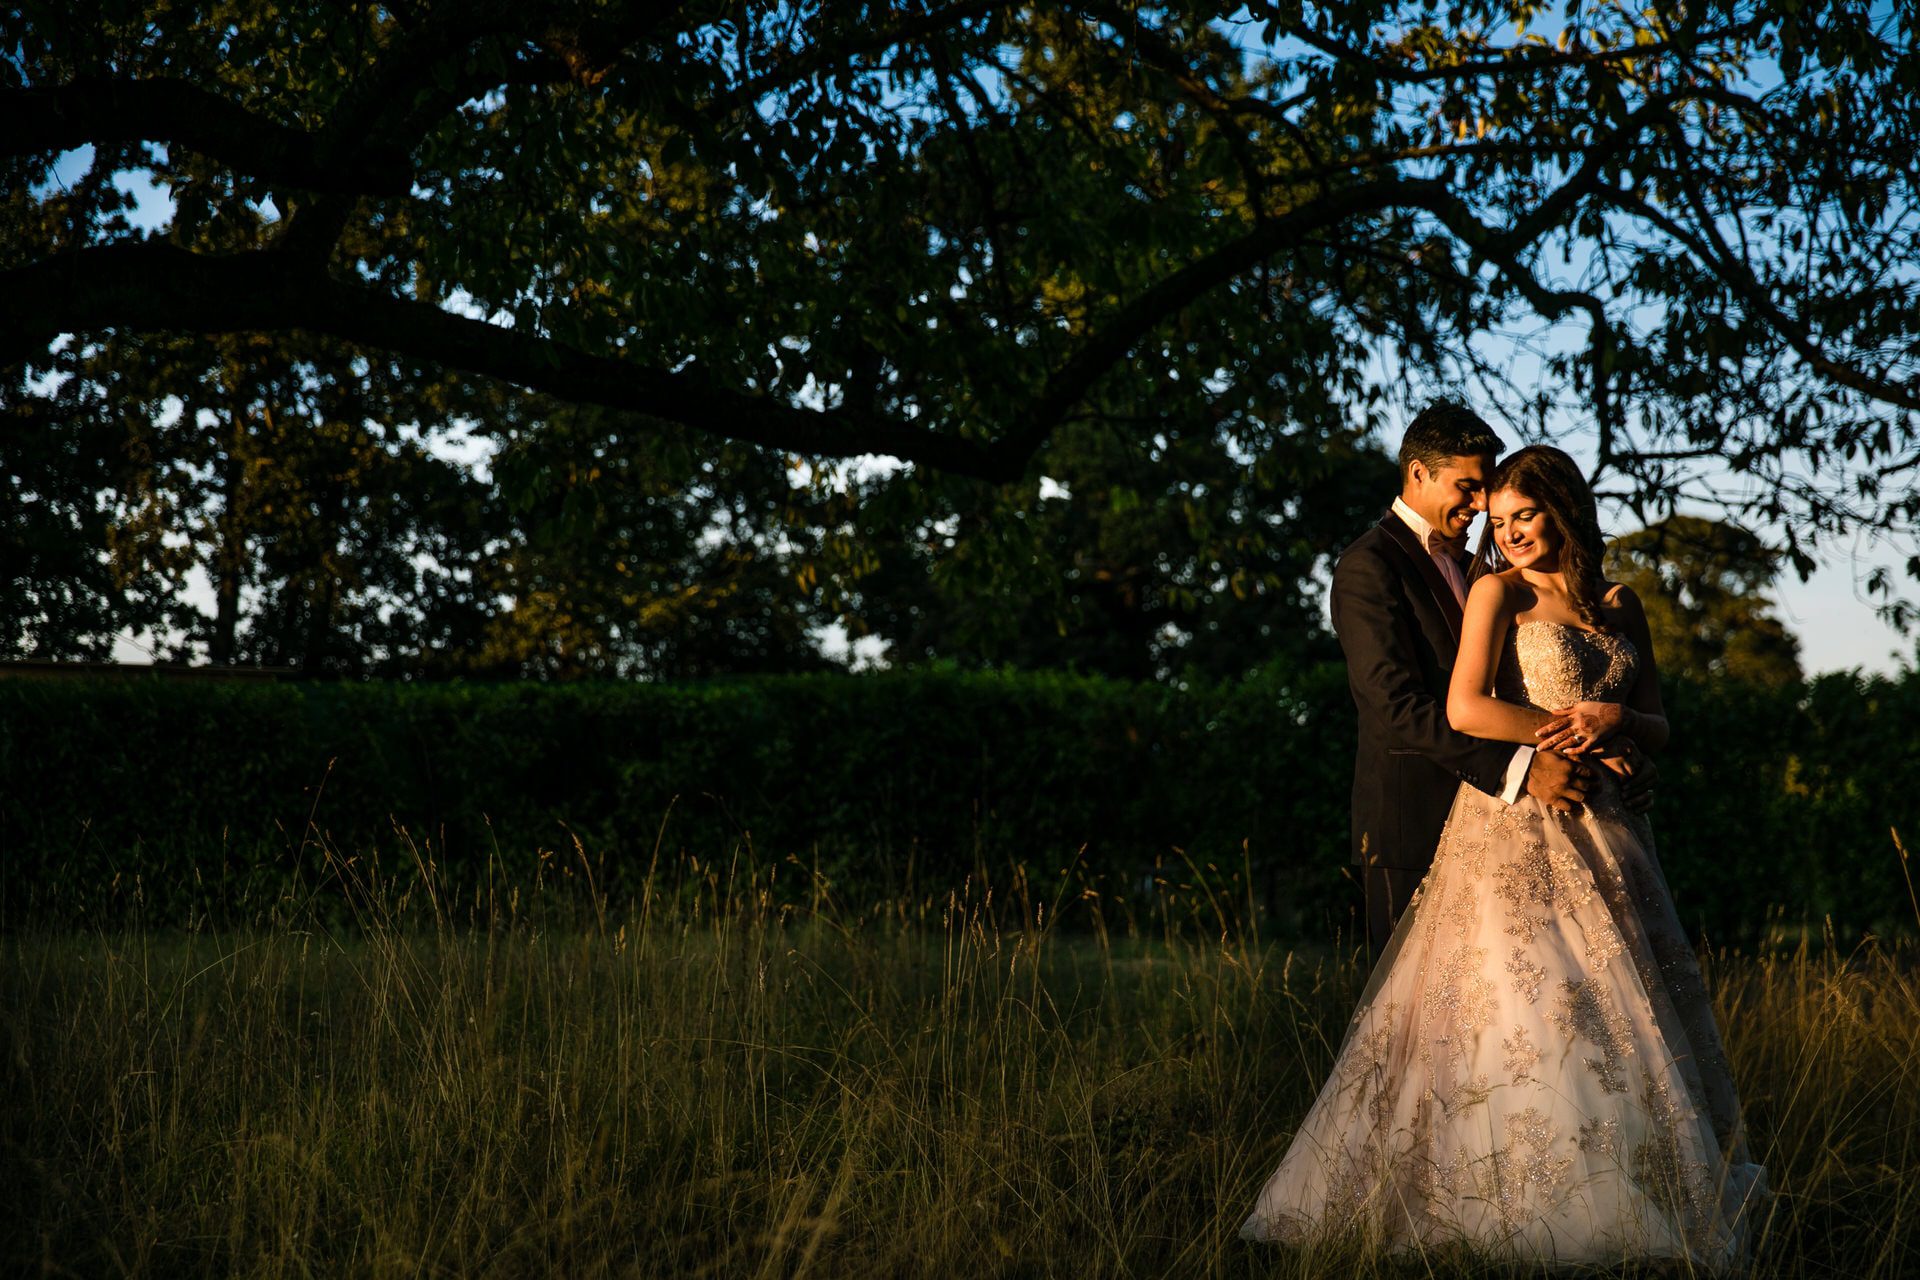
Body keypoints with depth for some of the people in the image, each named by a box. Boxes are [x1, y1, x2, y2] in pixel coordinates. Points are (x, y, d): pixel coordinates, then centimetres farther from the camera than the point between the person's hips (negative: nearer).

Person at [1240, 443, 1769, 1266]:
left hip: (1600, 830, 5)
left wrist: (1612, 719, -8)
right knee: (1517, 1008, -10)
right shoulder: (1498, 591, 0)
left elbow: (1658, 728, 14)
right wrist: (1572, 735, -9)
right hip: (1513, 827, -5)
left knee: (1617, 1017, 4)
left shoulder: (1618, 606, 15)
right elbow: (1464, 709, -12)